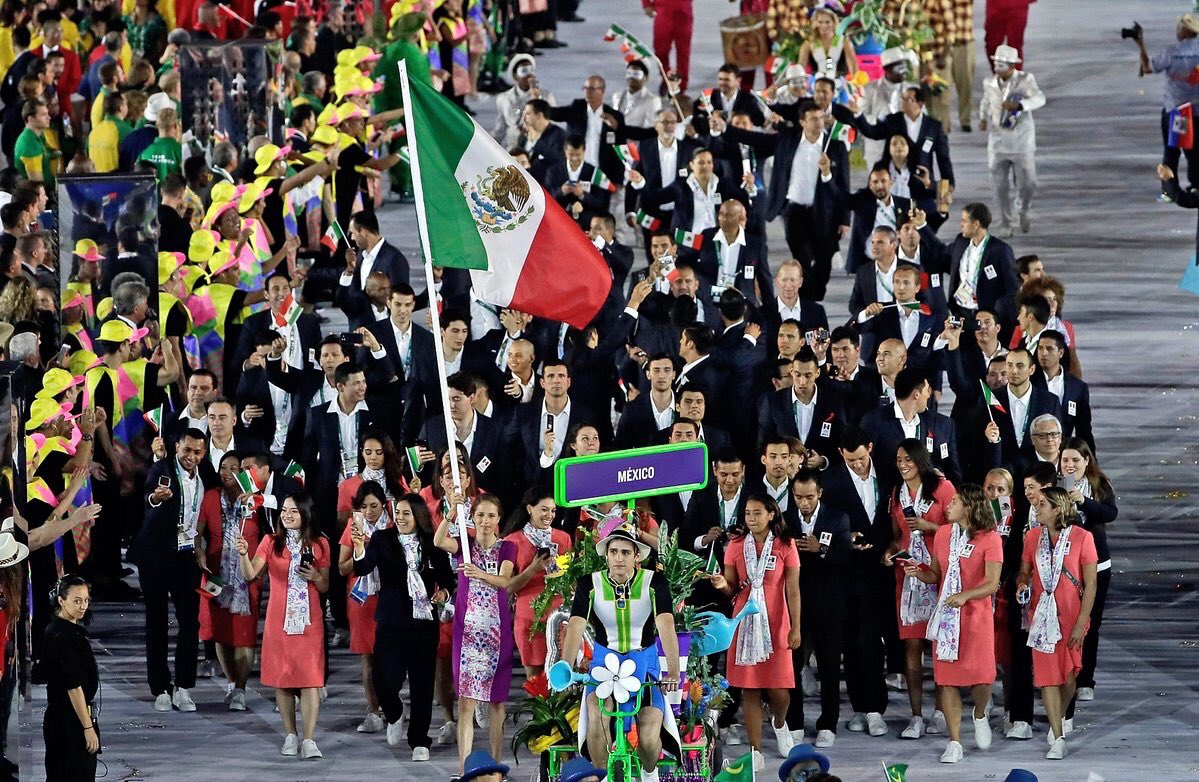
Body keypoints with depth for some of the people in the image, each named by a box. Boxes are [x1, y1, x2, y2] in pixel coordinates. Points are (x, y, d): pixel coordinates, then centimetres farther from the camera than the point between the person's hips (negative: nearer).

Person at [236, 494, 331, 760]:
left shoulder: (319, 545, 6)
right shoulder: (271, 542, 4)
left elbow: (325, 587, 12)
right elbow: (250, 574, -8)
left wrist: (315, 577, -9)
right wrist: (244, 555, -26)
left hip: (308, 620, -1)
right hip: (279, 618, 1)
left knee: (310, 680, -8)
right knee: (282, 679, 5)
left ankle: (309, 741, -11)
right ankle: (290, 737, 17)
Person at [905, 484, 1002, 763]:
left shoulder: (990, 539, -7)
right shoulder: (943, 534, 9)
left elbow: (992, 583, -11)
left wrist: (965, 595, -27)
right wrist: (918, 573, -7)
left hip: (976, 614, -4)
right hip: (946, 614, 4)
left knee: (980, 675, -9)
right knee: (947, 678, -1)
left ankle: (980, 715, 26)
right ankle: (955, 743, 4)